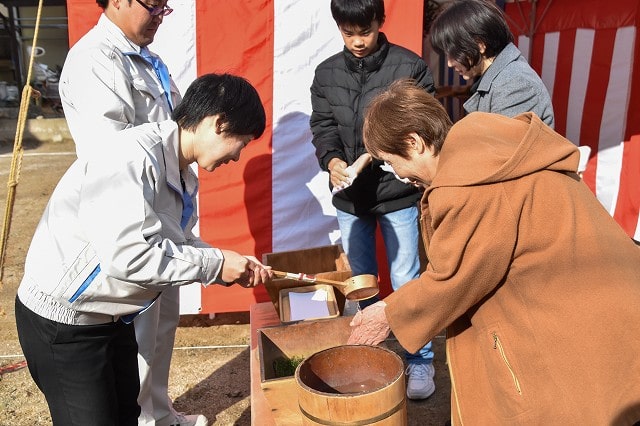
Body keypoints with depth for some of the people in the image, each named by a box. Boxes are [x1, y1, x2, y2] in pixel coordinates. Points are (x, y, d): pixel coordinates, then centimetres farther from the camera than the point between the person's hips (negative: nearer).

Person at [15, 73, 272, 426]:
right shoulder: (132, 156, -27)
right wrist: (214, 264, -24)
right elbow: (126, 254, -34)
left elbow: (176, 244, 8)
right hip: (62, 321, -8)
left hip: (111, 317, 8)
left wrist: (233, 268, -5)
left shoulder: (182, 176, 1)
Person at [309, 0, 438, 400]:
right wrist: (332, 161, -17)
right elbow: (322, 127, 4)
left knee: (406, 280, 4)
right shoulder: (327, 73, 4)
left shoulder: (410, 67, -8)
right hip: (349, 196, 4)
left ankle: (421, 361, 23)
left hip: (398, 193, -4)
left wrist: (374, 155, -20)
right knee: (359, 280, 16)